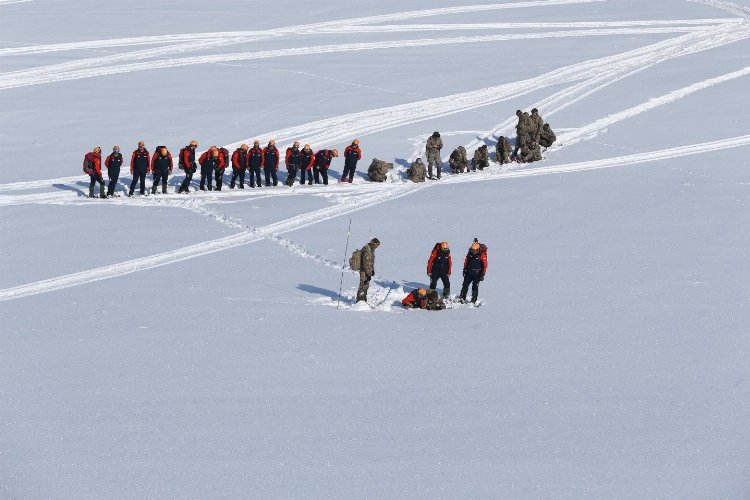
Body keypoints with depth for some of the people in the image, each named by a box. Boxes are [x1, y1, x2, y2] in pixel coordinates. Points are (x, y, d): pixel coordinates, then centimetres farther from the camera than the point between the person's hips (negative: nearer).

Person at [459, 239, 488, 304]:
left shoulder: (482, 254, -15)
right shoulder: (470, 253, -2)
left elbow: (485, 265, -12)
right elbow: (466, 261, 12)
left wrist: (482, 274, -13)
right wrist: (465, 269, 13)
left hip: (477, 273, -4)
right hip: (469, 272, 4)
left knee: (475, 286, -4)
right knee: (465, 284, 1)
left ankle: (474, 300, 1)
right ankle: (462, 298, 8)